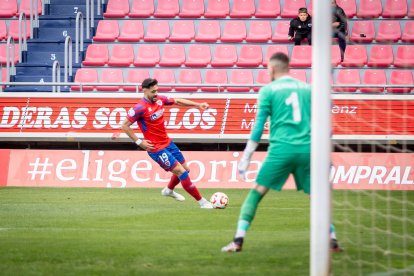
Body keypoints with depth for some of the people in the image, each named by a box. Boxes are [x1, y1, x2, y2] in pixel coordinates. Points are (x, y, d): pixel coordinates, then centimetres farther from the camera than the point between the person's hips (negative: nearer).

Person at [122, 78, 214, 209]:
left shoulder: (159, 99, 0)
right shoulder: (140, 108, -21)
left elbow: (178, 101, 13)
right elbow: (125, 126, -17)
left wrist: (198, 104, 5)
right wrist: (139, 142, -16)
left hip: (167, 142, 8)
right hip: (156, 148, -8)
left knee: (185, 168, 19)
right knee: (181, 171, -10)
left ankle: (169, 190, 45)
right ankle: (202, 201, -2)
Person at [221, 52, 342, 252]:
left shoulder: (268, 90, 6)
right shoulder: (307, 89, 16)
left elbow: (259, 126, 2)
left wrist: (245, 158, 5)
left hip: (281, 149, -3)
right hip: (307, 149, 3)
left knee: (256, 193, 1)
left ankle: (238, 241, -8)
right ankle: (331, 239, 9)